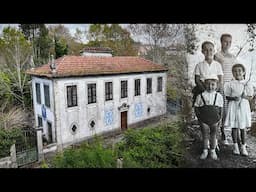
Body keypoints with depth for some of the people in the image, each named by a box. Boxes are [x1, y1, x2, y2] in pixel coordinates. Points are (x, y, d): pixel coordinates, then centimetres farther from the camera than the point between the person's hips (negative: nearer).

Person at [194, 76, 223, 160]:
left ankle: (213, 151, 32)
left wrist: (219, 118, 1)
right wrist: (199, 116, -7)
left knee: (213, 136, 14)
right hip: (204, 121, -1)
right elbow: (196, 107, 0)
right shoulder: (200, 96, -7)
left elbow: (220, 109, 7)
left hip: (215, 121, 1)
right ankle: (205, 151, 27)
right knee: (205, 136, 10)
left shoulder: (219, 96, -1)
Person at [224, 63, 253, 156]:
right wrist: (233, 98, -18)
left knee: (243, 127, 8)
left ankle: (243, 147, 20)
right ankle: (235, 146, 18)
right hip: (233, 106, -1)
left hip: (244, 106, 1)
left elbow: (250, 97, 4)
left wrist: (245, 96, -15)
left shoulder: (248, 84, 3)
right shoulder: (230, 84, 0)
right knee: (234, 127, 4)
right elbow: (227, 96, 0)